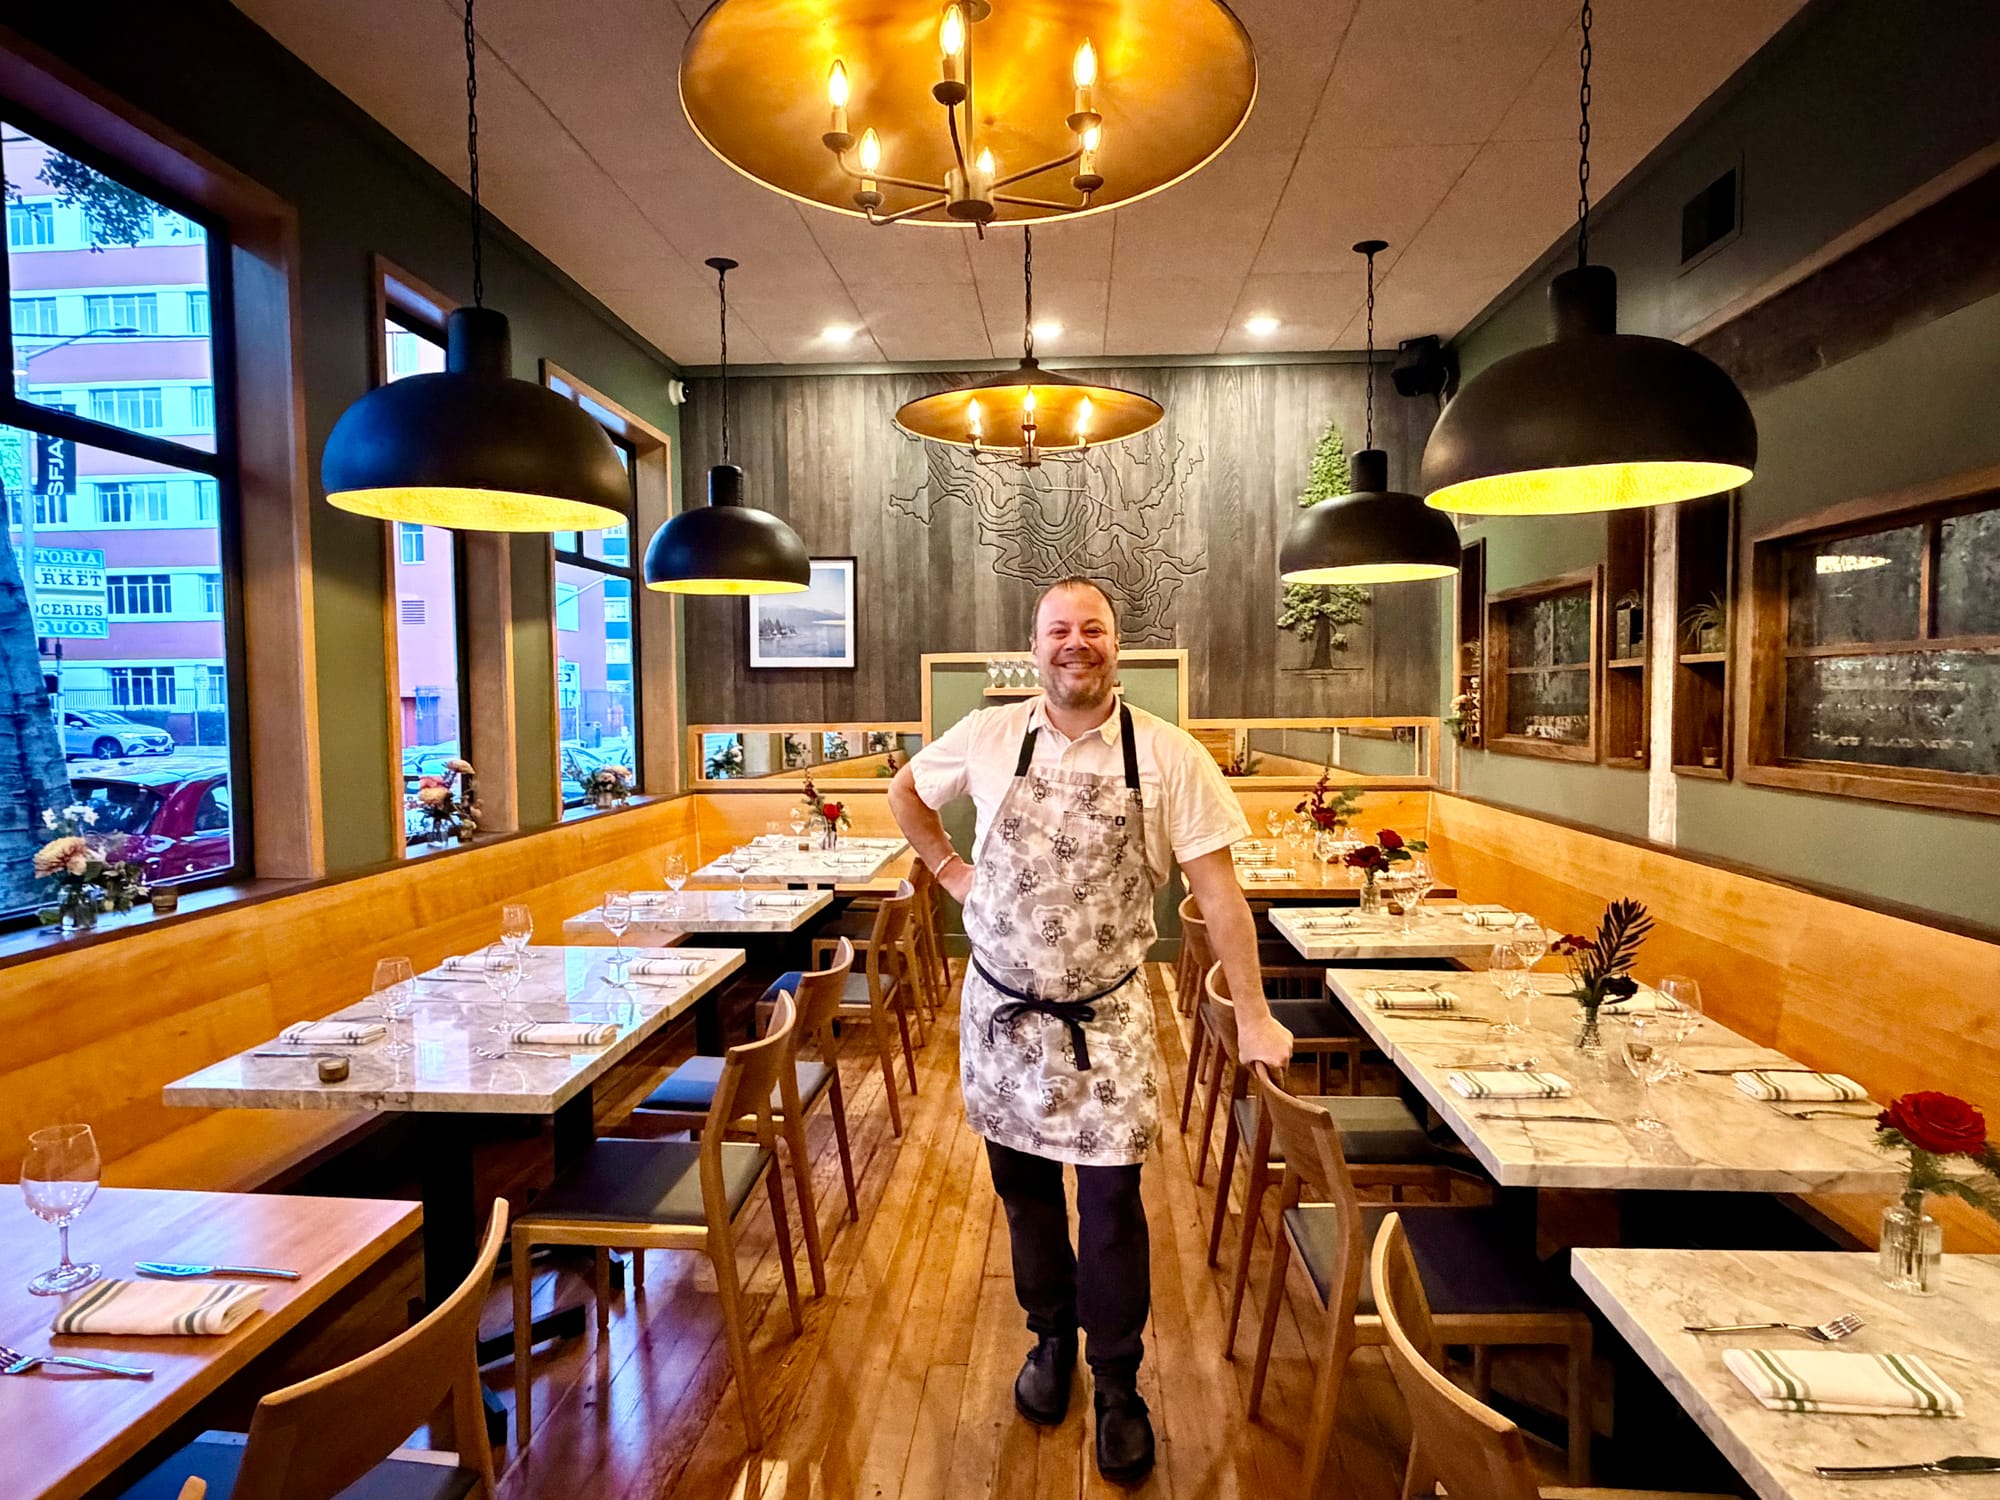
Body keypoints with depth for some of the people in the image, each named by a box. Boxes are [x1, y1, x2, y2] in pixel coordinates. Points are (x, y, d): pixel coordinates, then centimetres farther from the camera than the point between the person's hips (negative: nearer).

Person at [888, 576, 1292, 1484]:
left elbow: (1217, 891, -9)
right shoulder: (987, 737, -6)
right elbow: (905, 790, 13)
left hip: (1107, 1017, -2)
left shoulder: (1169, 756, -11)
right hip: (1000, 1008, 2)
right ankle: (1051, 1336, 42)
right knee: (1022, 1183, 17)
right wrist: (949, 870, 4)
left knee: (1111, 1201, 4)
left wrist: (1253, 1018, -9)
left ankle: (1117, 1384, 29)